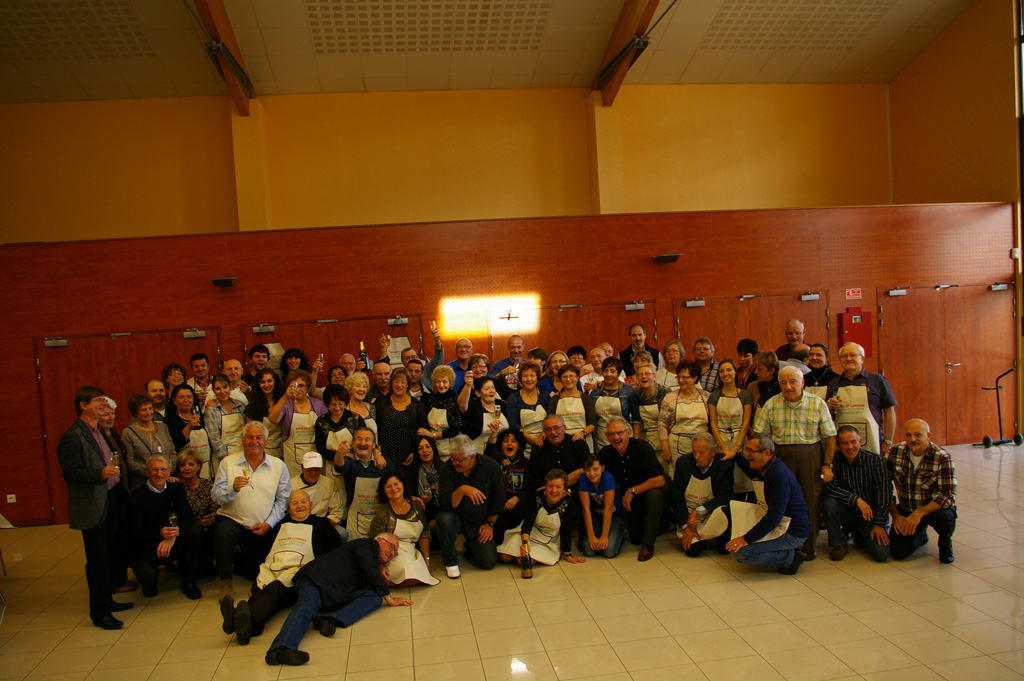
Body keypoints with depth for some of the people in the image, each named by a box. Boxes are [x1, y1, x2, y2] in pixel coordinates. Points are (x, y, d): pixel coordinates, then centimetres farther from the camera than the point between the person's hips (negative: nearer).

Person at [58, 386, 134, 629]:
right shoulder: (72, 437, -13)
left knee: (113, 553, 13)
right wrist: (100, 473, -33)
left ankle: (106, 601, 27)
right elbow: (71, 474, -19)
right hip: (93, 507, -9)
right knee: (98, 560, -1)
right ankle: (99, 612, 9)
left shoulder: (100, 432, 16)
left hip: (113, 499, 9)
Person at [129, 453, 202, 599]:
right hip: (146, 548, -3)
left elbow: (188, 517, -10)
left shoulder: (176, 488, 1)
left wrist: (173, 535, -31)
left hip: (173, 545, 3)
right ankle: (150, 582, 10)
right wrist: (160, 534, -35)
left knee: (195, 532, -25)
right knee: (147, 575, -32)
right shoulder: (137, 496, -9)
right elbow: (135, 534, -15)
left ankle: (188, 581, -7)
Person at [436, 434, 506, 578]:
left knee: (489, 562, -12)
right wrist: (462, 490, -42)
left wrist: (490, 523, 2)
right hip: (457, 518, -1)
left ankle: (470, 547, 25)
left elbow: (499, 499, -1)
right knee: (445, 518, -35)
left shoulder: (491, 466, -13)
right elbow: (445, 504, -26)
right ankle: (450, 561, -9)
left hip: (480, 522, 1)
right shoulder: (447, 469, -17)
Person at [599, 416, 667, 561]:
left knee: (654, 495, -37)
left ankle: (648, 544, -21)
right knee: (635, 539, -4)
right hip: (628, 500, 4)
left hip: (648, 491, -4)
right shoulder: (605, 454, -10)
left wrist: (632, 491, -26)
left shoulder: (642, 448, -23)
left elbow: (660, 480, -29)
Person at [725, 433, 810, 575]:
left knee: (743, 552, -25)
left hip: (792, 532, -10)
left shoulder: (780, 476, -25)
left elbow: (774, 518, -29)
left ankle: (790, 556, -3)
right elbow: (752, 472, 34)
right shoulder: (763, 469, 4)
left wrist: (746, 539, -27)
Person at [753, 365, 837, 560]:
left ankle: (808, 546, 15)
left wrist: (827, 465, -4)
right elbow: (760, 434, 4)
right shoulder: (771, 405, 1)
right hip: (781, 454, 1)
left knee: (811, 499, 1)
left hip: (811, 454, -1)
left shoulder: (818, 404, -2)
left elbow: (830, 436, 1)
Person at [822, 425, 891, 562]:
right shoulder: (835, 461, -8)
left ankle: (860, 538, 17)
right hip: (847, 512, 1)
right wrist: (856, 499, -28)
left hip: (871, 515, 0)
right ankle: (837, 544, -6)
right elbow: (830, 488, -18)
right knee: (828, 503, -30)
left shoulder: (875, 460, -10)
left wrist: (879, 524, -16)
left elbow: (884, 493, -13)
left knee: (882, 554, -20)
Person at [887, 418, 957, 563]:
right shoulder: (895, 452, -10)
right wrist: (896, 515, -11)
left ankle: (945, 543, 2)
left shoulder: (942, 458, -18)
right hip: (905, 510, 2)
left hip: (934, 507, -2)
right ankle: (921, 535, 24)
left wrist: (919, 513, -32)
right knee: (898, 552, -12)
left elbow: (949, 495, -23)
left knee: (944, 517, -36)